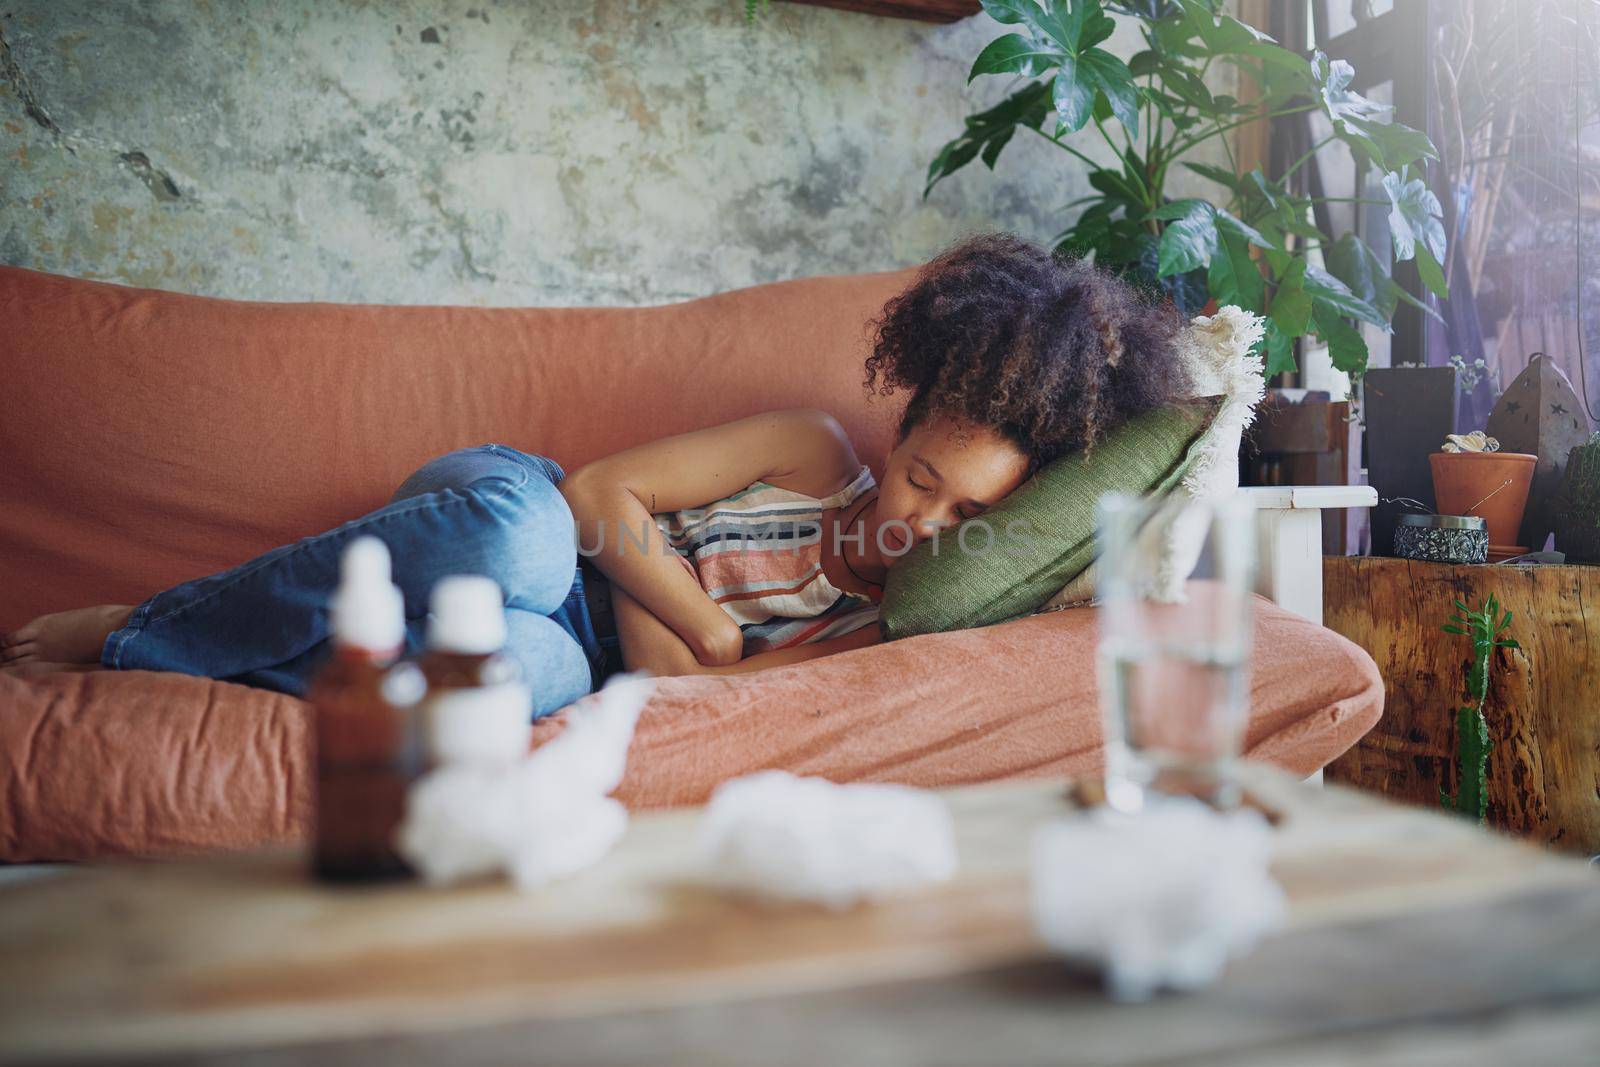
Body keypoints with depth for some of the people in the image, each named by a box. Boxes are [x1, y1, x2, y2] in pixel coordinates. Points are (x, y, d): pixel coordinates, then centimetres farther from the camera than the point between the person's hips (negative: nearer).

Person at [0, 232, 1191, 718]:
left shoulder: (868, 635, -1)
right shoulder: (816, 448, -6)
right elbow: (597, 492, -10)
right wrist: (714, 626, -16)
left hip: (576, 641, 1)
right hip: (497, 512, -1)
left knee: (539, 672, -38)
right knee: (518, 538, -40)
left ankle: (123, 659, -20)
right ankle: (130, 625, -20)